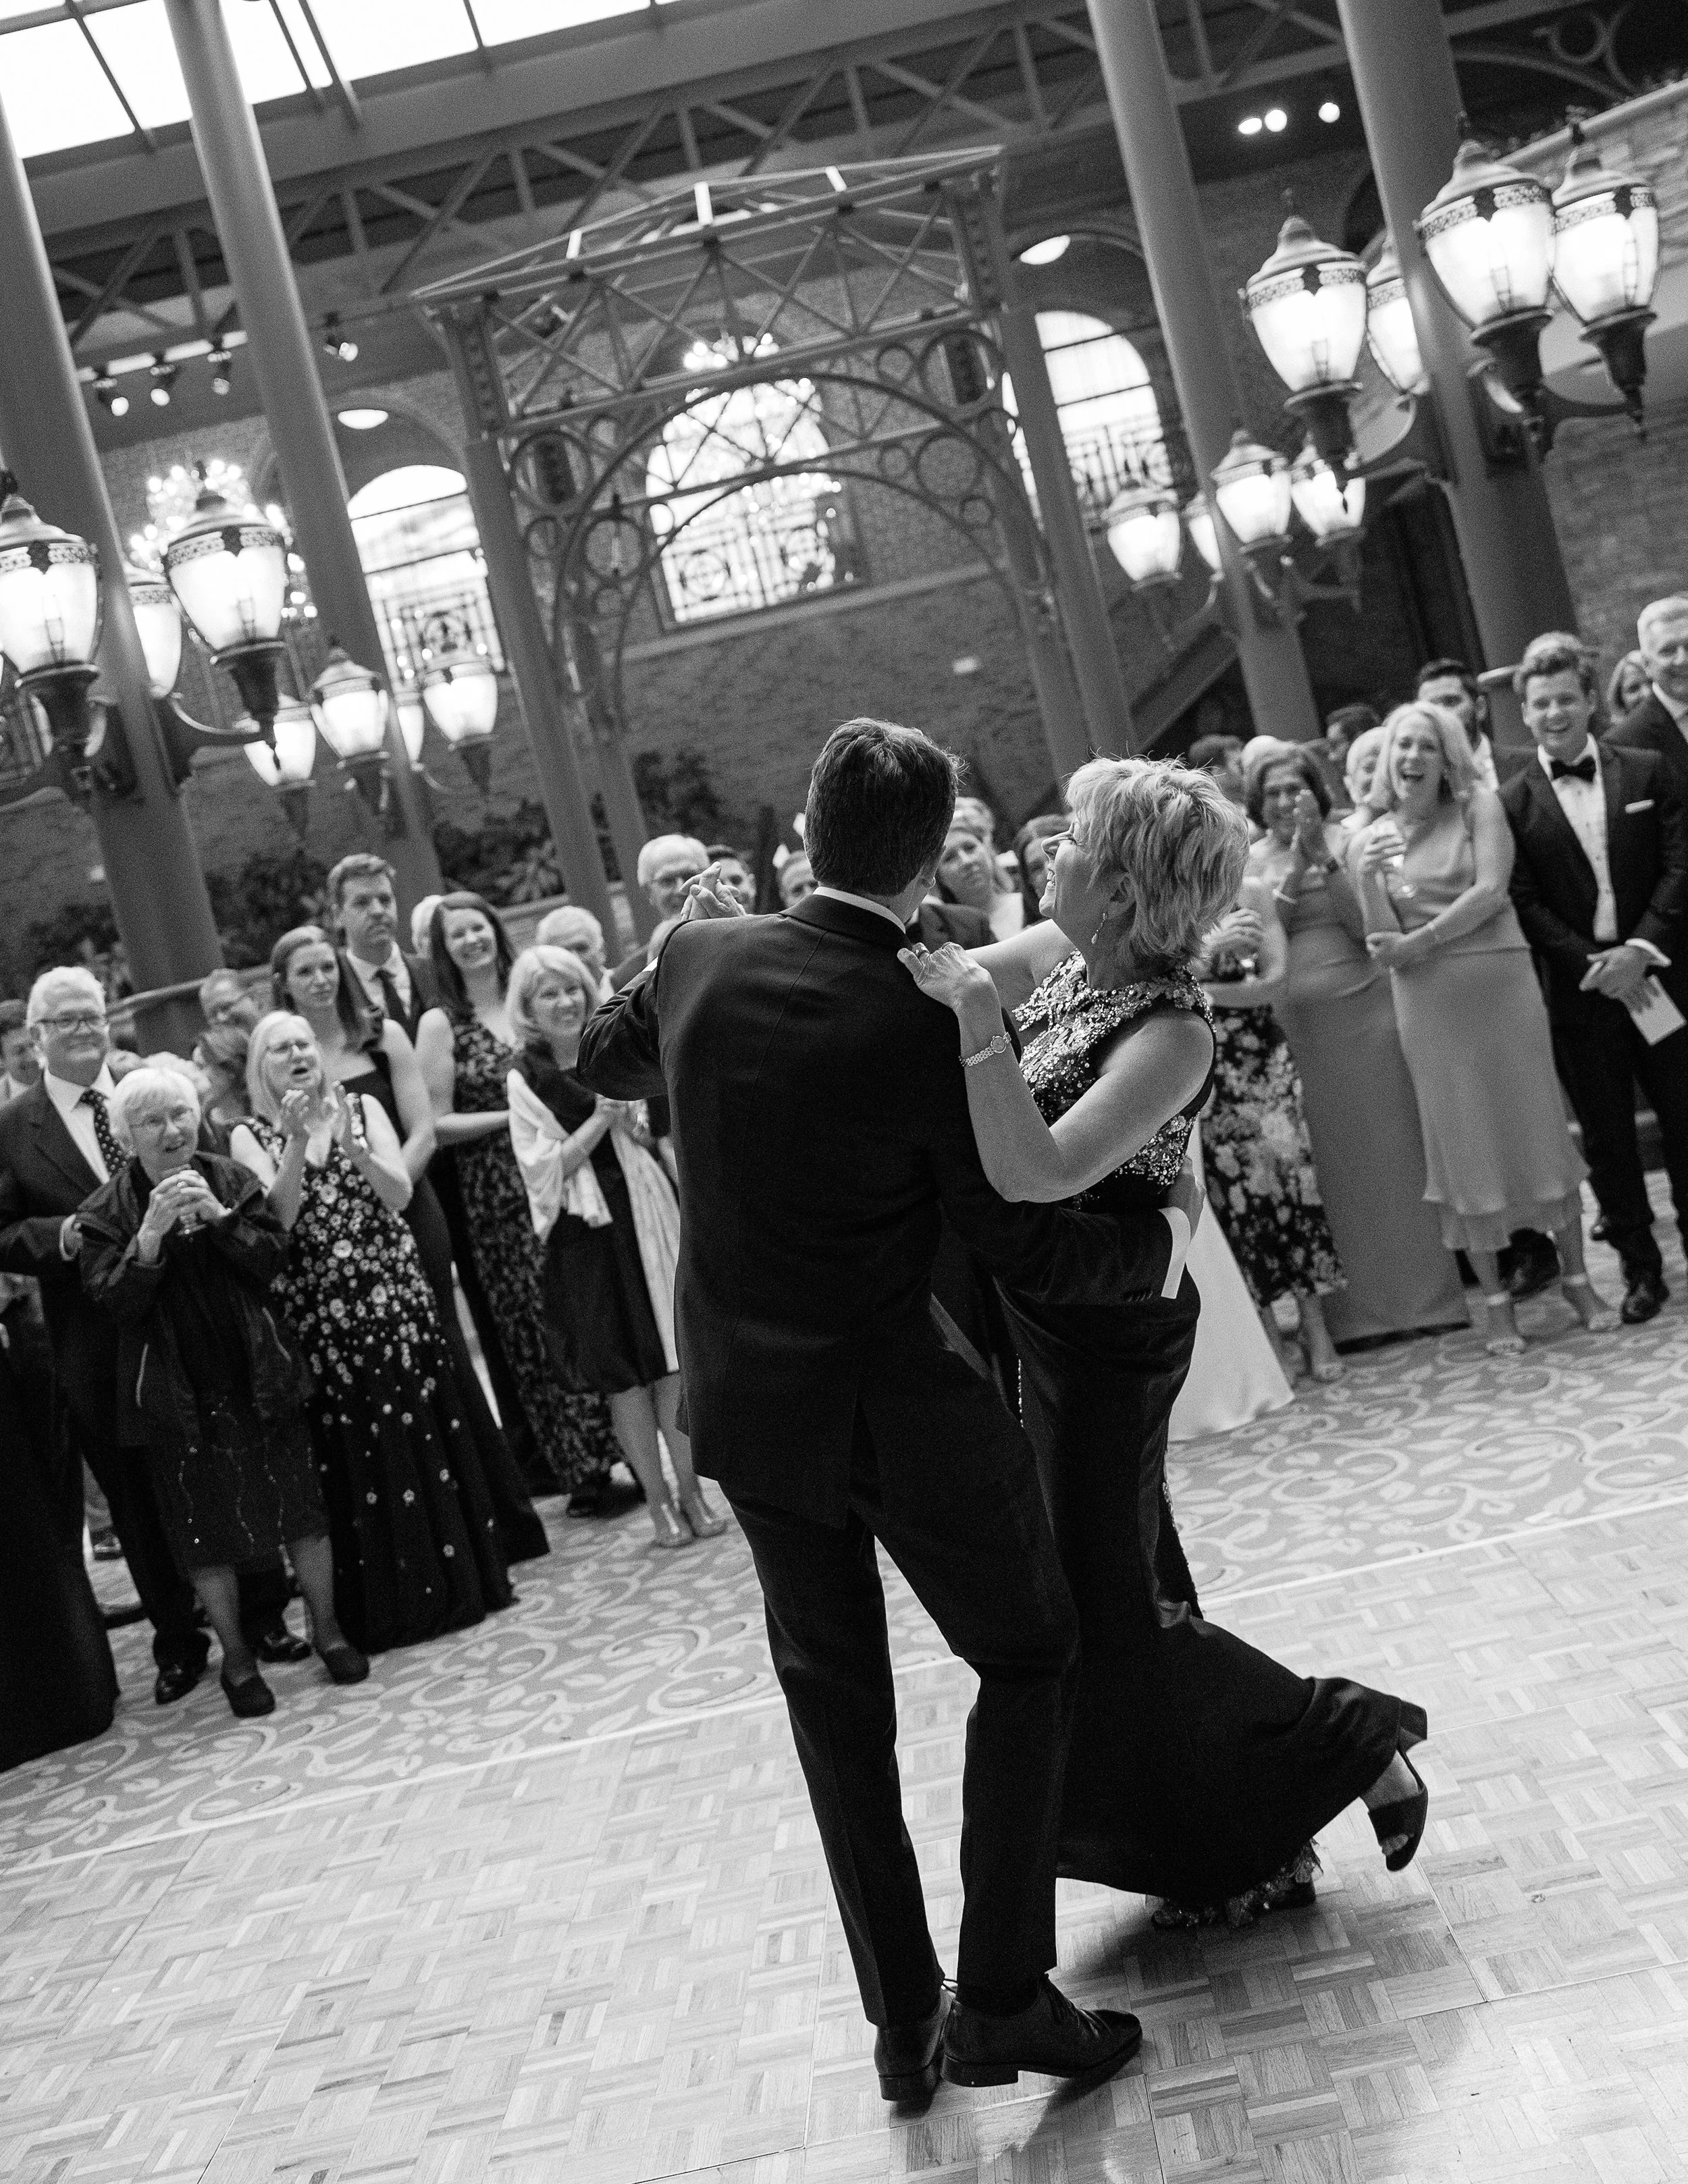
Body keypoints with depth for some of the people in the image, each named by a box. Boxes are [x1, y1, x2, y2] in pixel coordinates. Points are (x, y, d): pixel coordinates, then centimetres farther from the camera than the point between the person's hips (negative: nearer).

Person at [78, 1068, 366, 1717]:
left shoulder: (231, 1180, 1)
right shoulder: (107, 1213, -5)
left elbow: (273, 1259, -5)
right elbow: (114, 1302, -13)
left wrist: (219, 1216, -19)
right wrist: (151, 1235, -26)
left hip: (258, 1374, 2)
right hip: (177, 1390, -2)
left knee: (300, 1501, 7)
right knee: (206, 1524, 6)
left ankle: (326, 1630, 23)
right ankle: (236, 1658, 21)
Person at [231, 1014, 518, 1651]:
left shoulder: (362, 1109, 7)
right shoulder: (250, 1136, 4)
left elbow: (399, 1193, -5)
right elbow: (279, 1216, -10)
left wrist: (352, 1144, -20)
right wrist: (298, 1140, -19)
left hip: (394, 1295, 1)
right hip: (318, 1314, -1)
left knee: (422, 1429, 2)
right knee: (349, 1449, 1)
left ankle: (454, 1581, 14)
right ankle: (384, 1605, 11)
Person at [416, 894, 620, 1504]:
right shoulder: (440, 1024, 0)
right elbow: (436, 1124, -5)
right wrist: (515, 1115, -12)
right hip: (499, 1198, -3)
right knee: (537, 1332, 0)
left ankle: (615, 1450, 16)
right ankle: (582, 1473, 10)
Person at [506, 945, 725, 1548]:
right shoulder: (525, 1079, -2)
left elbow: (664, 1139, 10)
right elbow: (543, 1167, -7)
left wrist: (635, 1126, -11)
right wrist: (601, 1119, -14)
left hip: (647, 1213, 2)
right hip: (586, 1230, -2)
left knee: (674, 1359, 2)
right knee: (623, 1371, 3)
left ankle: (691, 1488, 11)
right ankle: (657, 1499, 13)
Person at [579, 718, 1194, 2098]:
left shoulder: (701, 959, -6)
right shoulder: (934, 1027, -20)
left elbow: (599, 1063, 16)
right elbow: (1031, 1251, -11)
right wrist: (1164, 1234, 5)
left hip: (746, 1399, 5)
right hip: (901, 1403, -5)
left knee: (836, 1696, 17)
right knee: (1030, 1655, 15)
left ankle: (902, 2019, 28)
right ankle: (1002, 1997, 14)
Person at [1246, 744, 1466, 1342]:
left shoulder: (1345, 840, 0)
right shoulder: (1253, 862, 5)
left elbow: (1367, 923, -10)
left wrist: (1323, 856, -17)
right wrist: (1294, 867, -12)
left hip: (1363, 1009, -1)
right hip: (1296, 1024, 2)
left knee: (1393, 1148, 4)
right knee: (1332, 1164, 6)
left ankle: (1426, 1291, 16)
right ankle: (1361, 1306, 17)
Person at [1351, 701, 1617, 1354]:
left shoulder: (1480, 806, 2)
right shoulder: (1367, 841, 5)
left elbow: (1490, 891, -11)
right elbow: (1383, 948, 1)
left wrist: (1415, 942, -11)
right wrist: (1369, 881, -14)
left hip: (1503, 985, -1)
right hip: (1430, 1006, 1)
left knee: (1537, 1127, 5)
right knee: (1464, 1144, 6)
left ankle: (1577, 1279, 19)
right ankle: (1495, 1301, 16)